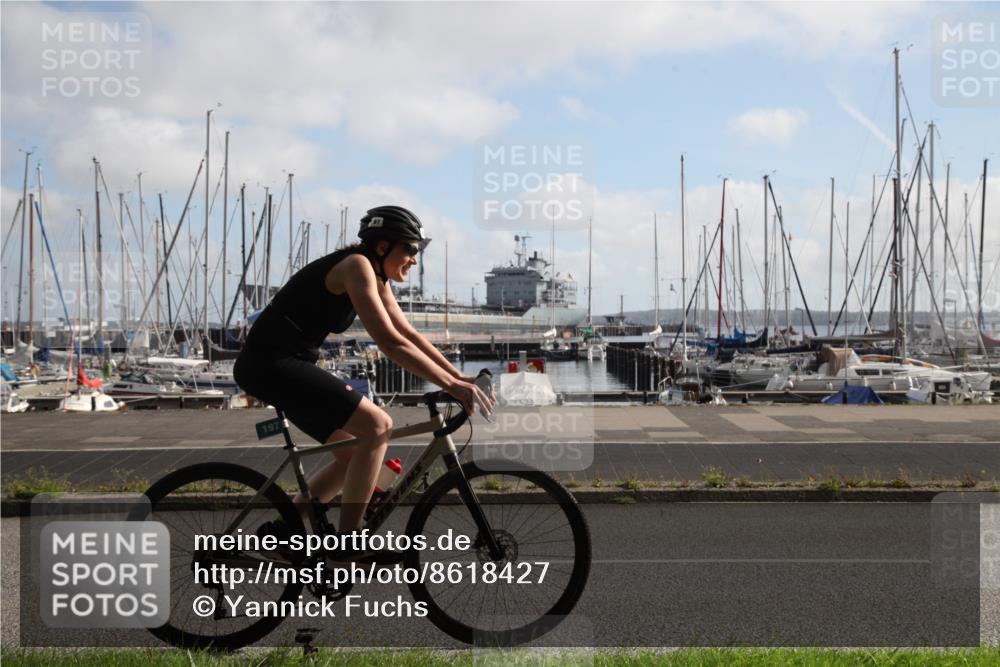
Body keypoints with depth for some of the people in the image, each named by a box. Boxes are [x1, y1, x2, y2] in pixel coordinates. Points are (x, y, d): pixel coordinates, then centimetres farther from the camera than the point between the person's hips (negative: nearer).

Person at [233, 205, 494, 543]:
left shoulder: (376, 278, 15)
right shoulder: (357, 265, -15)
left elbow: (409, 334, 16)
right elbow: (390, 342, -23)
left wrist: (459, 376, 6)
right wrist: (451, 385, -24)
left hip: (282, 364, 11)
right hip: (272, 362, -11)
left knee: (352, 455, 13)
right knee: (378, 426, -17)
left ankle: (280, 530, 18)